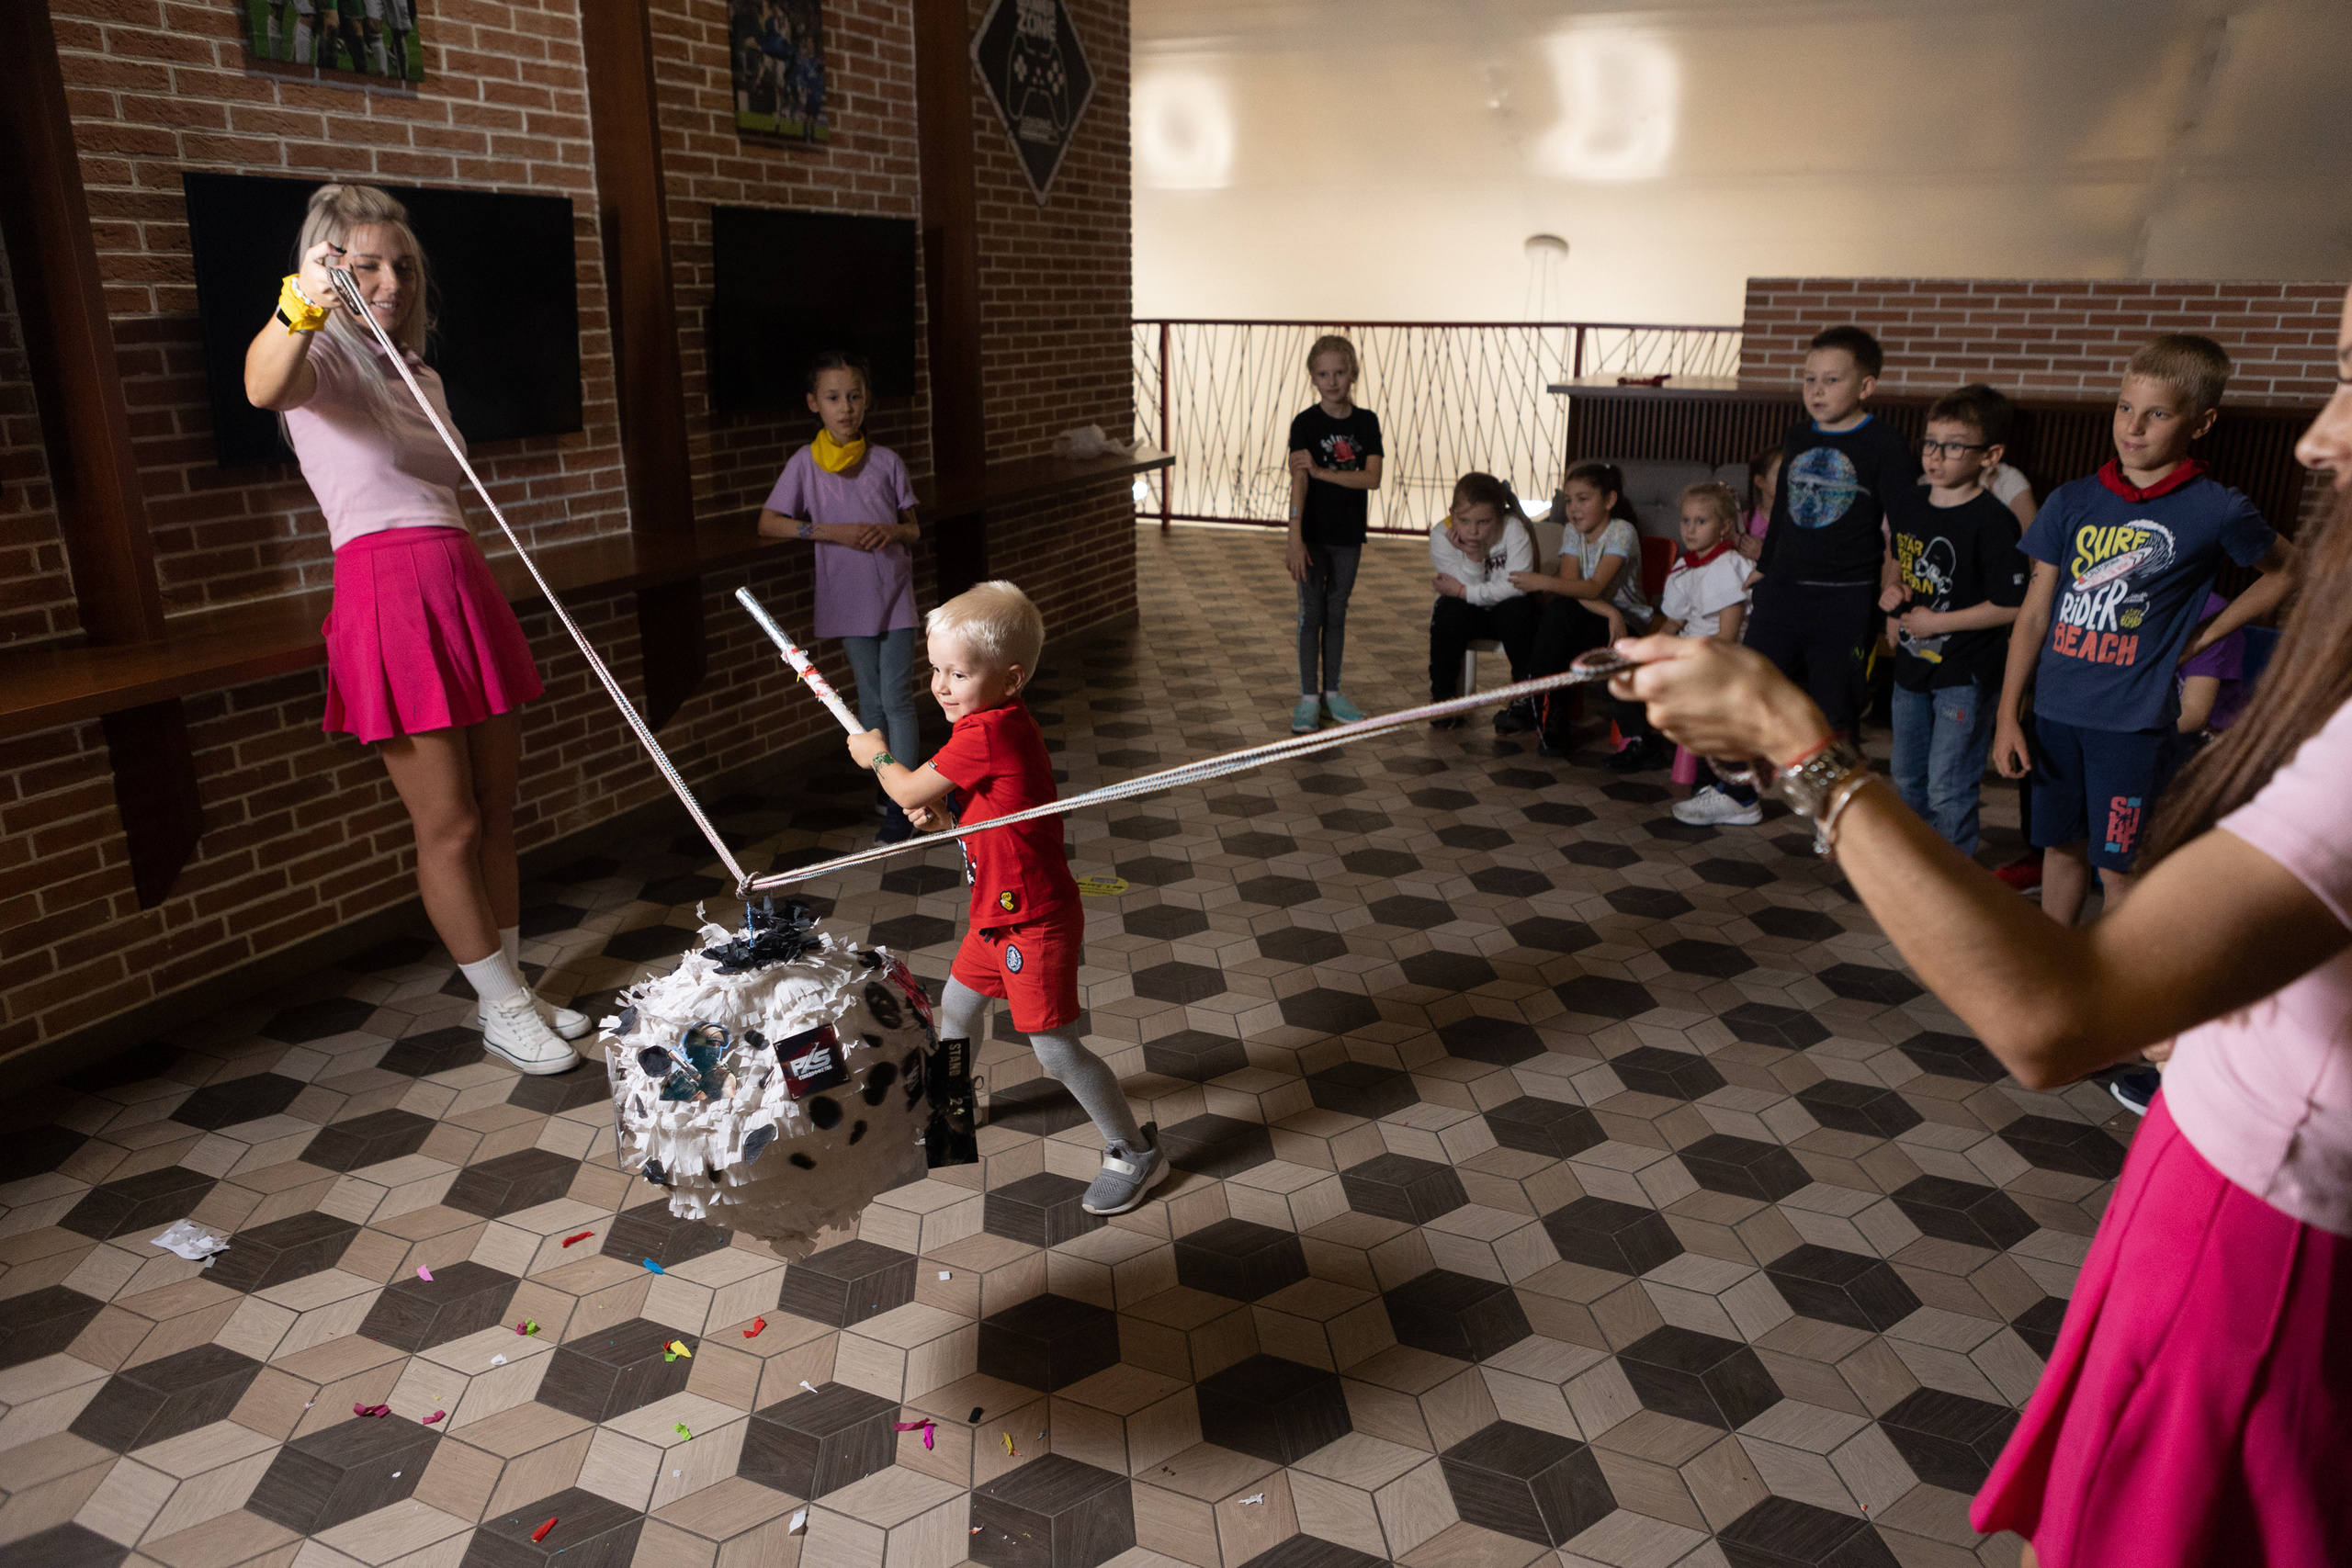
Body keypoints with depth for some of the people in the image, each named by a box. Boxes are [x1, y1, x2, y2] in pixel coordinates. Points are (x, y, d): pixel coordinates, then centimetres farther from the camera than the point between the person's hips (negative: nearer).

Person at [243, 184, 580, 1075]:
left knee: (496, 810, 11)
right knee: (449, 825, -2)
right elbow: (264, 388, -29)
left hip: (465, 589, 8)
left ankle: (513, 990, 23)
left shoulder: (419, 375, 21)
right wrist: (300, 305, -48)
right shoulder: (322, 354, -3)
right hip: (387, 596, -8)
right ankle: (504, 1013, 10)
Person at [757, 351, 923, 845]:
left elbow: (913, 529, 6)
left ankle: (901, 804, 1)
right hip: (847, 598, 0)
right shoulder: (805, 463, -4)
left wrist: (893, 532, -18)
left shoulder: (886, 461, -1)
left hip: (894, 595, 0)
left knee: (897, 697, -3)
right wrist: (832, 532, -15)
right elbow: (768, 524, -5)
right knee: (871, 698, 11)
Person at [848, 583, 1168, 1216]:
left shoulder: (989, 731, -26)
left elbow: (910, 791, -16)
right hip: (999, 913, 10)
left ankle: (1136, 1151, 11)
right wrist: (938, 815, -1)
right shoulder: (1000, 723, 6)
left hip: (1035, 920, -10)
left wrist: (875, 755, 3)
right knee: (957, 1004, 25)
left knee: (1055, 1046, -4)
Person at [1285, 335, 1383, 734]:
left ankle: (1332, 693, 22)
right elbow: (1298, 482, -18)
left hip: (1348, 535, 3)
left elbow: (1372, 478, -10)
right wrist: (1294, 539, -27)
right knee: (1311, 614, 1)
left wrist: (1321, 471, -22)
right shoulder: (1306, 423, -9)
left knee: (1337, 613, 12)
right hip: (1313, 535, -3)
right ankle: (1308, 698, 9)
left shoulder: (1367, 421, 0)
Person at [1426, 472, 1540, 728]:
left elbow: (1517, 585, -27)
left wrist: (1463, 591, -25)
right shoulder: (1441, 535, -18)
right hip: (1466, 614, 1)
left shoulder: (1513, 528, -22)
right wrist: (1473, 557, -37)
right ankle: (1442, 693, -9)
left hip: (1507, 613, -1)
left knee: (1516, 609, -32)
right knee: (1450, 609, -30)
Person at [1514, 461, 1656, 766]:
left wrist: (1544, 582, -38)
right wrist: (1610, 612, -29)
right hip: (1586, 615, 4)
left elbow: (1594, 588, -26)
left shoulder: (1622, 532, -14)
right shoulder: (1572, 532, 2)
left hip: (1627, 622, -4)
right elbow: (1570, 585, -14)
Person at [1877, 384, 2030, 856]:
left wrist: (1938, 622, -18)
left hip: (1965, 677, -7)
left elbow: (2012, 604, -21)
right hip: (1912, 664, 8)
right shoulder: (1906, 505, 4)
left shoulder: (1992, 521, -19)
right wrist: (1892, 593, 3)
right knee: (1908, 781, 20)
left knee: (1948, 787, -5)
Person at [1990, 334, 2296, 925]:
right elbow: (2034, 615, 3)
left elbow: (2290, 571, 11)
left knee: (2117, 865, 3)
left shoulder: (2217, 511, -7)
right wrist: (2007, 716, 1)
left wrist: (2206, 635, 3)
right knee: (2061, 846, 15)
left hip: (2130, 719, -3)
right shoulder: (2072, 502, 1)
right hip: (2056, 710, 3)